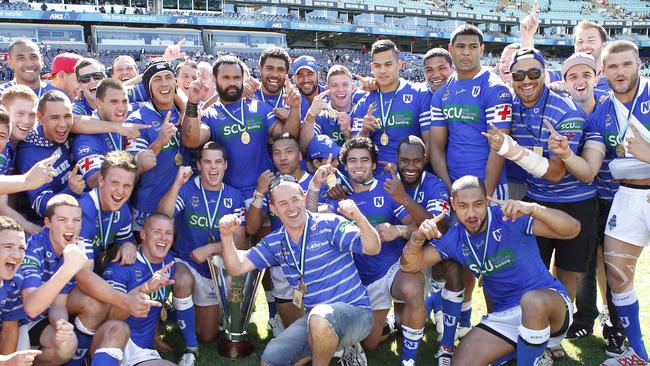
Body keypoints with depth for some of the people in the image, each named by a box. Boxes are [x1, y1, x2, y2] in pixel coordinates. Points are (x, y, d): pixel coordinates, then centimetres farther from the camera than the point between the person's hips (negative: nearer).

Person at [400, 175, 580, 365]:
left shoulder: (511, 217, -18)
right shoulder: (453, 239, -2)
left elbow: (573, 229, -22)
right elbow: (410, 265, -2)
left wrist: (533, 208, -40)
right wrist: (418, 238, -24)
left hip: (549, 301, -4)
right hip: (504, 315, 5)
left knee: (532, 300, -40)